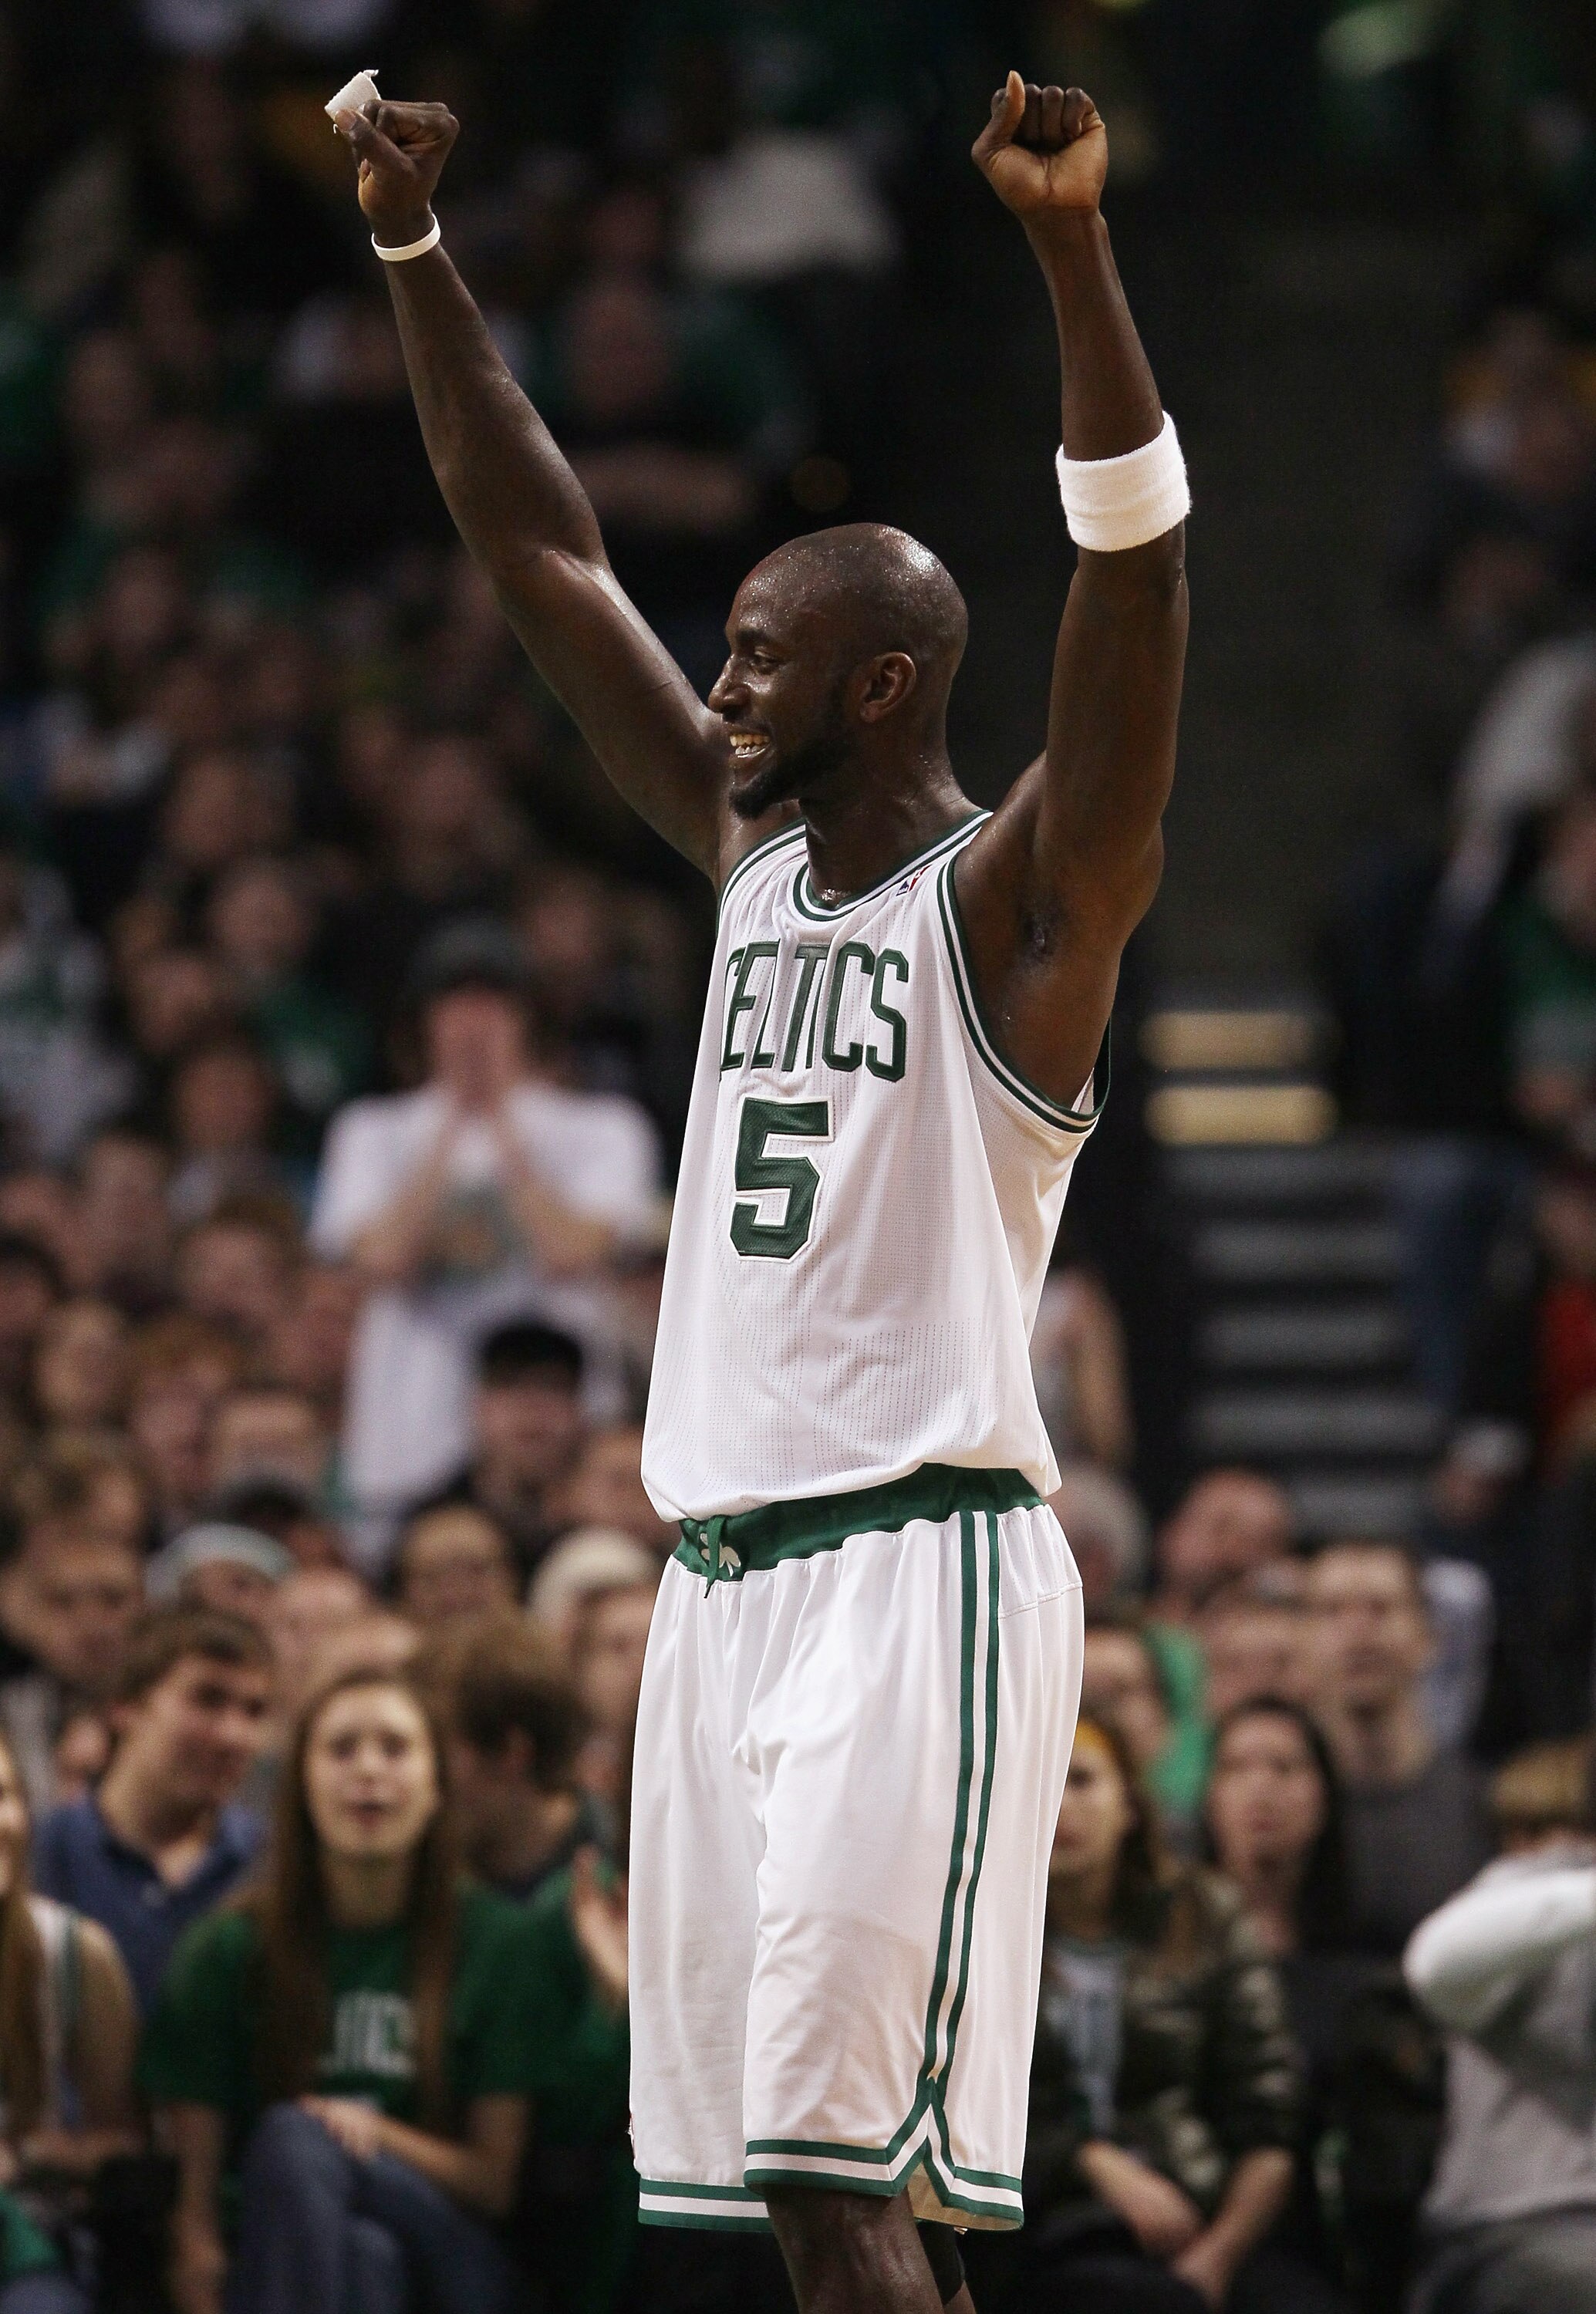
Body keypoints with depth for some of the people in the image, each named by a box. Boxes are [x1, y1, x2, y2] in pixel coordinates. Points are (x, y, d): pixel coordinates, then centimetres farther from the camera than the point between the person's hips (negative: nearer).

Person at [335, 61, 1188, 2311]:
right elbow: (539, 549, 18)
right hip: (727, 1574, 8)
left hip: (921, 1570, -8)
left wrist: (1074, 245, -32)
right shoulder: (753, 852, 14)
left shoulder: (1017, 898, -5)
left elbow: (1134, 570, -20)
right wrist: (417, 249, 13)